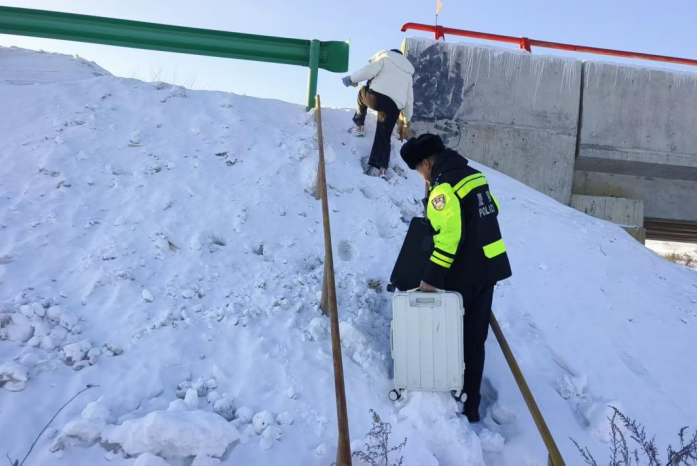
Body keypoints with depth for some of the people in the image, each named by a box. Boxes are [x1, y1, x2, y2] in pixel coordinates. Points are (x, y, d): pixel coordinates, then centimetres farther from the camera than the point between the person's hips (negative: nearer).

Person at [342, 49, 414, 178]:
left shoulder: (386, 57, 22)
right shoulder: (408, 73, 34)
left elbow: (370, 70, 2)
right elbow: (409, 99, 33)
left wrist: (352, 79, 12)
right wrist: (407, 118, 46)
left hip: (377, 96, -3)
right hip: (394, 106, 3)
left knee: (363, 92, 31)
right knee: (384, 137, 10)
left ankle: (359, 125, 26)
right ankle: (381, 167, -4)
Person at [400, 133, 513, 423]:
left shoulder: (444, 187, -19)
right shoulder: (474, 175, 8)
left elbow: (447, 237, -26)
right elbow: (492, 210, 19)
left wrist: (431, 277, -22)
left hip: (465, 275, -9)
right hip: (488, 267, 9)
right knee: (475, 338, 15)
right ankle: (470, 404, 25)